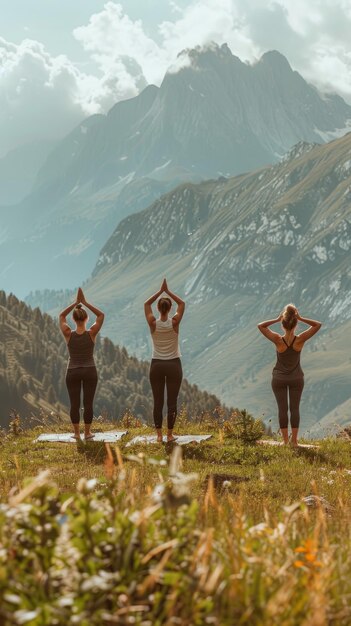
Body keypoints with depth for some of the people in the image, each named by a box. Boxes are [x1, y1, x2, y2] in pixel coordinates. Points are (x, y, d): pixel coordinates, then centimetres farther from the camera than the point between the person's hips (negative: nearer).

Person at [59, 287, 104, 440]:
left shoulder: (68, 334, -9)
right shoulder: (91, 334, -11)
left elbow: (61, 316, 6)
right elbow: (101, 315, 0)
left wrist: (76, 302, 2)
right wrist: (84, 302, -4)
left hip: (72, 372, 1)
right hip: (89, 371, -1)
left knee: (74, 403, 5)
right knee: (88, 403, 4)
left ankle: (76, 433, 7)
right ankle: (87, 433, 7)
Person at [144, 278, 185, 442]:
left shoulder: (153, 323, -7)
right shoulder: (174, 322, -9)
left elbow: (146, 304, 8)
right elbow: (182, 303, 5)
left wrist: (160, 291, 6)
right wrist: (168, 291, 3)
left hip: (156, 365, 1)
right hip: (173, 365, -1)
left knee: (158, 402, 5)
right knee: (172, 401, 3)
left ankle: (159, 435, 4)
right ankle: (170, 434, 3)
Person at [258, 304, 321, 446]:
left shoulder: (278, 340, -24)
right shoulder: (300, 340, -23)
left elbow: (260, 326, -14)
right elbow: (318, 325, -15)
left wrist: (277, 319, -18)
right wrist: (301, 318, -18)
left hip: (279, 379, -1)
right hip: (296, 379, 1)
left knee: (282, 409, 8)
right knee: (295, 409, 9)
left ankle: (285, 441, 10)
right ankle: (294, 440, 11)